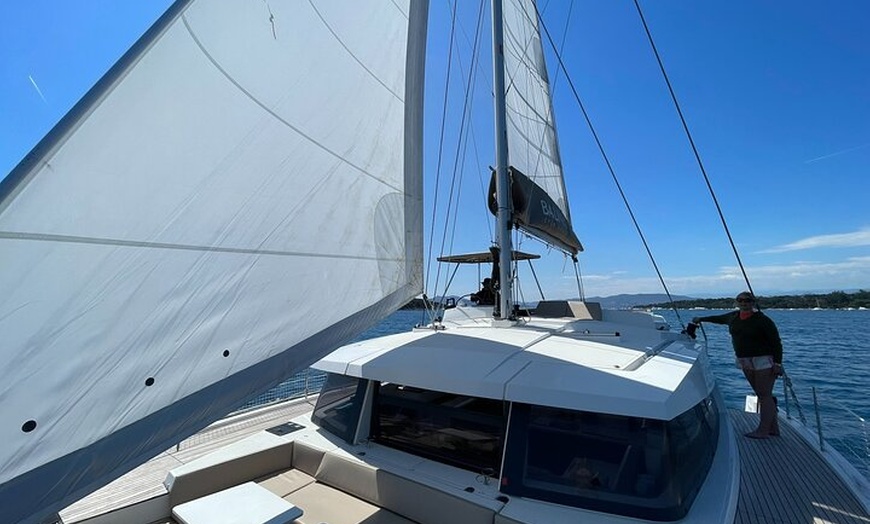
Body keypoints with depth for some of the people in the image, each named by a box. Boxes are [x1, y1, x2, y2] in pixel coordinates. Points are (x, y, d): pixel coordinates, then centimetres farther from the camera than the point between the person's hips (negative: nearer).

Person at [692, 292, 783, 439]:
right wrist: (701, 319, 35)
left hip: (764, 360, -6)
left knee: (765, 395, -4)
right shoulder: (733, 317, 7)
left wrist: (778, 363, -17)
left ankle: (763, 430, -2)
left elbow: (776, 342, -11)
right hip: (745, 361, 7)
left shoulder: (763, 320, -11)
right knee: (762, 395, 9)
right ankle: (773, 428, 16)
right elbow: (719, 318, 27)